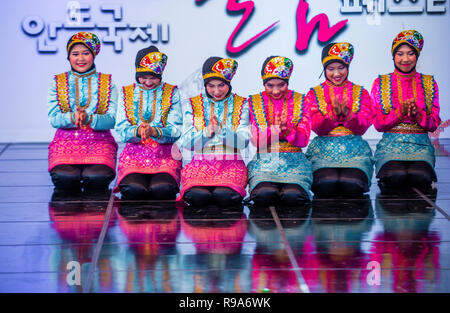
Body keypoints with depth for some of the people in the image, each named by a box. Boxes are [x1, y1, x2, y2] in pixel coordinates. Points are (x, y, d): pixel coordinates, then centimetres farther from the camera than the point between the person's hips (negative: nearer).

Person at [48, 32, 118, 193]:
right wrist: (73, 117, -21)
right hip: (66, 141, 0)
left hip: (99, 142, 0)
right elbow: (53, 119, 1)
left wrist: (89, 119, -21)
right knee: (65, 178, -32)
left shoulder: (107, 83, 11)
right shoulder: (58, 83, 13)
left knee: (97, 177, -32)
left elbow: (112, 120, -1)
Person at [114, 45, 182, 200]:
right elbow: (121, 129, 3)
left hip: (164, 154, -1)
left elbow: (176, 129, 0)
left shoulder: (171, 93, 10)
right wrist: (137, 131, -21)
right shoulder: (127, 93, 13)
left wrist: (155, 132, -22)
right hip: (135, 153, 1)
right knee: (133, 190, -31)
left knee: (162, 189, -31)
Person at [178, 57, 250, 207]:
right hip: (201, 163, 0)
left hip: (231, 164, 0)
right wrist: (206, 132, -16)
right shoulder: (193, 105, 11)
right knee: (198, 197, -32)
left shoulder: (241, 105, 8)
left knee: (225, 196, -32)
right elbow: (185, 143, 3)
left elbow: (243, 142, -3)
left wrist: (221, 129, -19)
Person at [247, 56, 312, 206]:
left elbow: (303, 140, 0)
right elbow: (256, 140, -1)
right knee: (264, 195, -32)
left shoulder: (300, 101, 8)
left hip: (293, 161, 1)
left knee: (293, 196, -29)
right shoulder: (254, 102, 7)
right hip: (264, 160, -1)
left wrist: (287, 130, -22)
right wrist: (275, 129, -21)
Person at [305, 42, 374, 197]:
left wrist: (347, 113, -18)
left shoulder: (361, 93, 13)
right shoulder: (314, 94, 11)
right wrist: (334, 114, -20)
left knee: (352, 186, -28)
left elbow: (362, 128, 2)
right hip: (324, 148, 0)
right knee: (326, 185, -30)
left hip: (354, 150, 1)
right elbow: (317, 128, -1)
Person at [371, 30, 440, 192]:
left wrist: (417, 115, -13)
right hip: (391, 144, -1)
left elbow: (434, 124, 8)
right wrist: (400, 113, -15)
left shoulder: (429, 83, 12)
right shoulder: (380, 83, 8)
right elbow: (378, 123, 3)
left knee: (420, 177, -29)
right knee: (396, 176, -32)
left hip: (420, 145, 1)